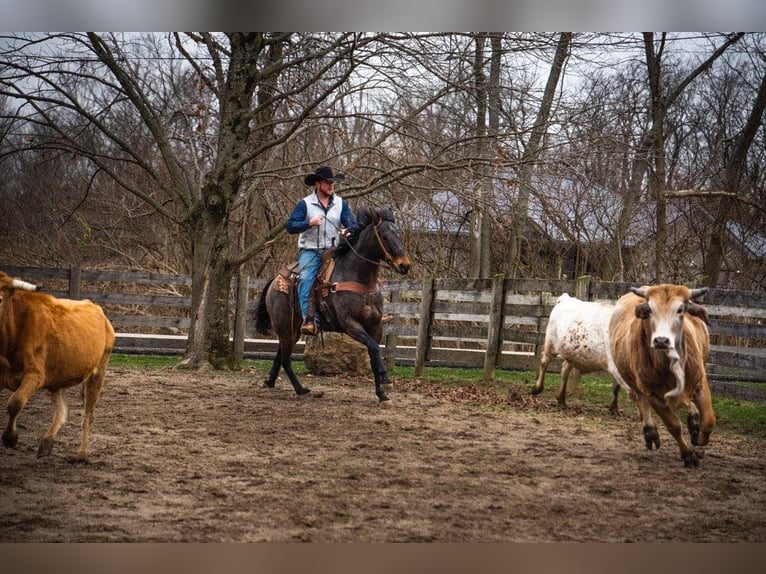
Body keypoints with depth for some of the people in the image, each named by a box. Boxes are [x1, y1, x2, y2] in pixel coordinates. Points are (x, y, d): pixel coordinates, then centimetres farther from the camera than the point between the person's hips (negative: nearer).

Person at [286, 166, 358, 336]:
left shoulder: (341, 203, 11)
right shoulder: (305, 204, 1)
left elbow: (352, 223, 1)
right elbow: (290, 226, -4)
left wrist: (348, 230, -23)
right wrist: (310, 223, -19)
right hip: (310, 250, -3)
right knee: (306, 279, -27)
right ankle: (308, 319, -35)